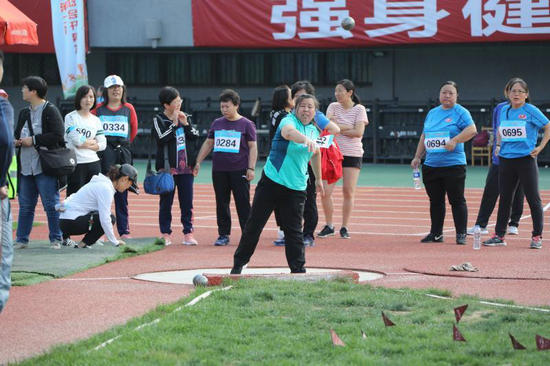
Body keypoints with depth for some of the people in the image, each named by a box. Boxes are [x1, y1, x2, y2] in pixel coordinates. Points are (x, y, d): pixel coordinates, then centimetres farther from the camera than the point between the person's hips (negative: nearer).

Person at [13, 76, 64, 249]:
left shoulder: (50, 111, -8)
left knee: (51, 205, -1)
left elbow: (58, 136, -16)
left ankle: (56, 239, 7)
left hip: (45, 167, -7)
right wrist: (17, 141, 3)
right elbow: (17, 133, 28)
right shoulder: (25, 113, 16)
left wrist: (33, 140, -15)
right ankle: (22, 239, 16)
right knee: (25, 205, 10)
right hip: (26, 167, 7)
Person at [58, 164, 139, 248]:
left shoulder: (104, 182, 15)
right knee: (110, 218, -9)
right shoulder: (106, 188, -16)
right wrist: (115, 242, -12)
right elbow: (105, 220, -19)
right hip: (71, 223, -10)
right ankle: (82, 245, -8)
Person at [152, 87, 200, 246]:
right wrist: (174, 123, -14)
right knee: (166, 202, 2)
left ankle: (188, 233, 8)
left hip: (186, 167, 4)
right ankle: (165, 234, 8)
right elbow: (162, 138, -18)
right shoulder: (159, 120, -3)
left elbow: (195, 136, 4)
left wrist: (186, 123, -8)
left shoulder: (184, 117, 11)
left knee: (187, 202, 4)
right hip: (168, 167, -4)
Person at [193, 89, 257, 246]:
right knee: (221, 204, 7)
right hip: (219, 170, 4)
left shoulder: (246, 124, 0)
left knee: (243, 204, -3)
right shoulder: (217, 123, 12)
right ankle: (223, 235, 13)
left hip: (239, 171, -4)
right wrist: (198, 162, 14)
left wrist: (251, 168, -9)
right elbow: (208, 143, 19)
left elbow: (253, 147, -2)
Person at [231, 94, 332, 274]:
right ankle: (238, 263, 15)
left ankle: (298, 269, 4)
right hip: (271, 182, -4)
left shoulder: (314, 131, 9)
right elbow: (290, 132, -38)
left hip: (296, 188, 4)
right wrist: (306, 140, -57)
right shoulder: (288, 121, -12)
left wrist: (318, 178, 33)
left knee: (294, 230, -2)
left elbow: (316, 153, 29)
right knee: (254, 225, 2)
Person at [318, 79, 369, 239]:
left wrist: (337, 128, -8)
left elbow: (358, 132, -12)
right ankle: (329, 226, 10)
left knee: (349, 192, 0)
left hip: (353, 155, -2)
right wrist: (348, 127, -14)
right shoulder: (333, 106, 7)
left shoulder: (359, 109, -1)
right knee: (325, 191, -4)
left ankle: (344, 227, 11)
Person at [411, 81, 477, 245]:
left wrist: (454, 141, -24)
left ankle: (461, 234, 1)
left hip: (453, 165, -6)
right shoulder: (432, 113, 17)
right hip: (431, 165, 6)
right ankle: (436, 233, 18)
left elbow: (471, 130, -16)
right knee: (435, 201, 10)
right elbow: (424, 137, 22)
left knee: (457, 200, -3)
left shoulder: (460, 112, -2)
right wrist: (417, 157, 17)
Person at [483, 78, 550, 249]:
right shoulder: (503, 111, 11)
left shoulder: (531, 111, -5)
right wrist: (498, 145, 14)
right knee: (504, 199, 9)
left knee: (533, 199, -2)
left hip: (526, 159, -5)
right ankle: (499, 236, 14)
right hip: (506, 160, 5)